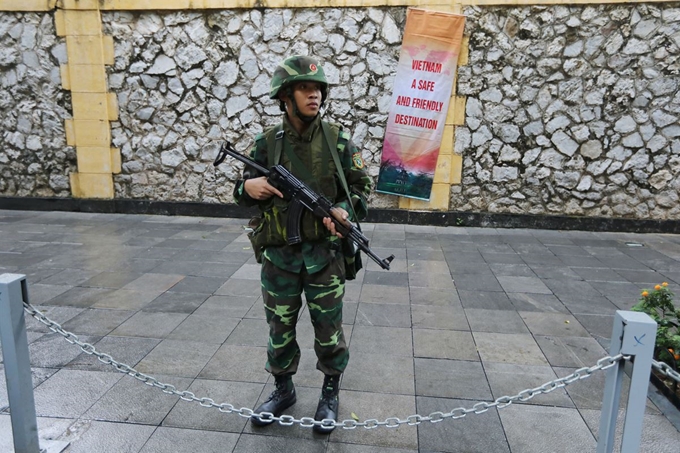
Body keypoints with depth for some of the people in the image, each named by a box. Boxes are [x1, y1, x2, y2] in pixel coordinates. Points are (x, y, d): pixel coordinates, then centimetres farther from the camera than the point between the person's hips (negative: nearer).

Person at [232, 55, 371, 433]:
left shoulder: (338, 140, -3)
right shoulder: (267, 143, -1)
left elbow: (361, 186, 3)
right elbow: (244, 192, 9)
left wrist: (346, 209, -17)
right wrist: (249, 187, -14)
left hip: (324, 255, -1)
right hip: (278, 256, 1)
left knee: (328, 329, 10)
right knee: (280, 328, 15)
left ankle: (331, 393, 33)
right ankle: (284, 390, 38)